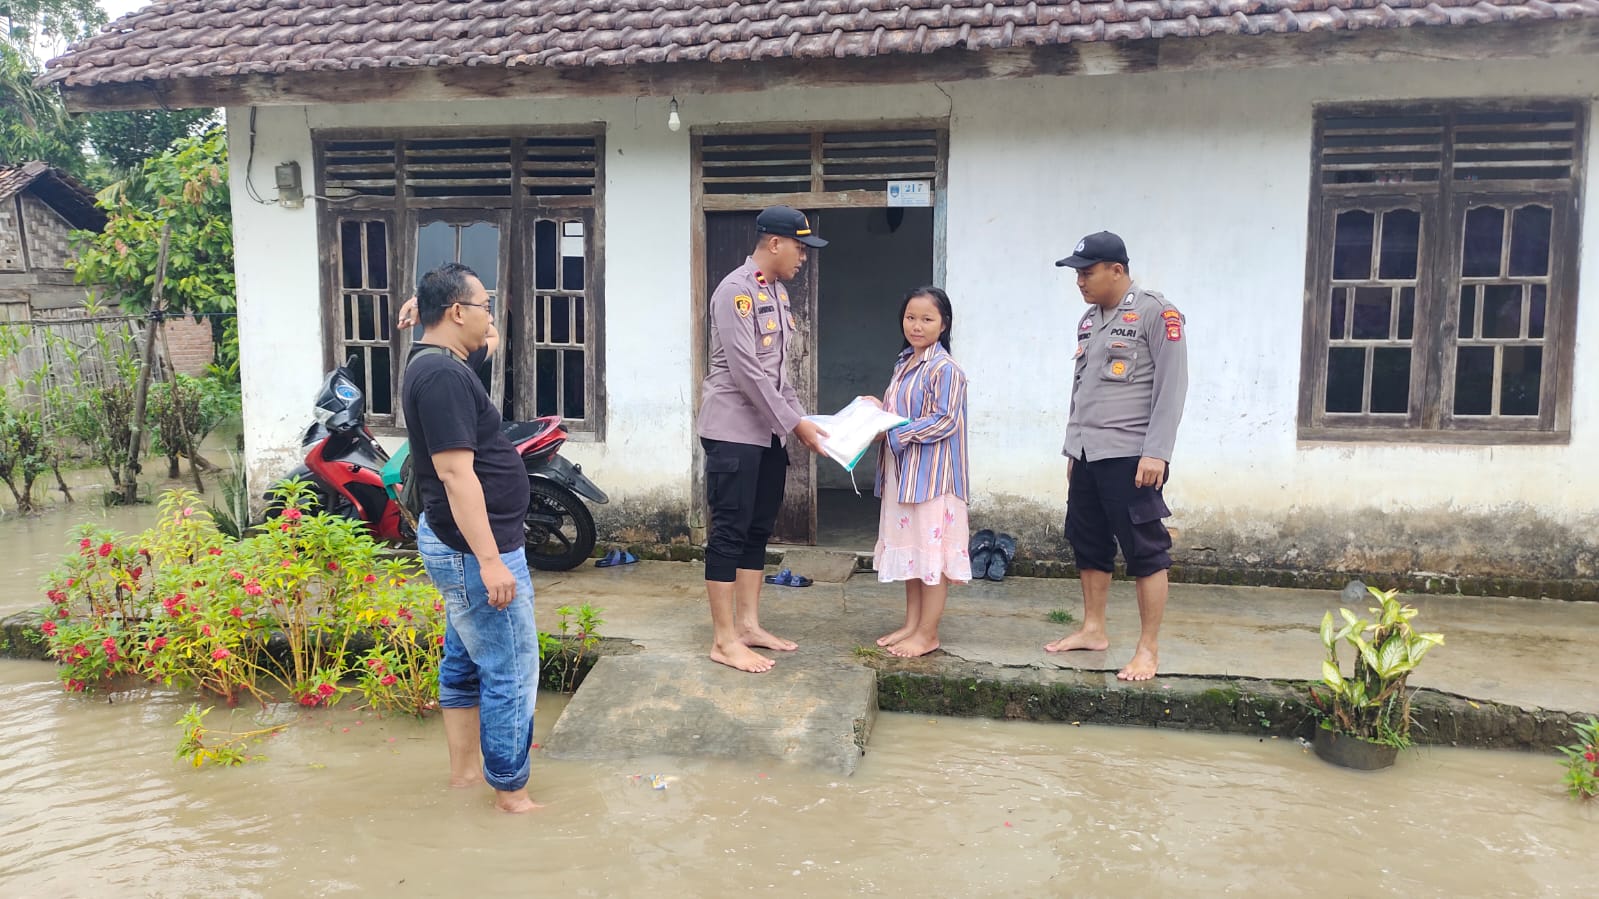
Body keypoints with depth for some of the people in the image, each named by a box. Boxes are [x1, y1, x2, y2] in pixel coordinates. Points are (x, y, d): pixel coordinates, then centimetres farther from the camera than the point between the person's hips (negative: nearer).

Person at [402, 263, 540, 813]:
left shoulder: (435, 365, 12)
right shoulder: (443, 374, -20)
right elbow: (456, 473, -26)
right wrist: (490, 560, -27)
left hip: (460, 546, 11)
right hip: (475, 549, -11)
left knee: (465, 662, 19)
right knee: (510, 675, -2)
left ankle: (463, 768, 32)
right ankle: (511, 792, 9)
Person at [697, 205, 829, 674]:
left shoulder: (777, 291, 14)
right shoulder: (736, 291, -14)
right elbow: (747, 372, -20)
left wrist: (799, 418, 9)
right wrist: (795, 424, -17)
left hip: (768, 432, 9)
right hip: (734, 431, -9)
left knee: (758, 530, 12)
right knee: (729, 532, -4)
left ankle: (748, 625, 22)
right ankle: (724, 640, 2)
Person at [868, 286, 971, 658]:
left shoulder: (945, 369, -13)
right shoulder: (904, 364, 14)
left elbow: (945, 420, -18)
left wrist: (894, 433, -19)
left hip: (933, 473, -9)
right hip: (903, 473, 9)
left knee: (932, 549, -1)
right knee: (909, 548, 14)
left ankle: (928, 634, 7)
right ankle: (911, 624, 24)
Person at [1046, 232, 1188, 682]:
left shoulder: (1156, 313, -8)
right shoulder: (1089, 320, 15)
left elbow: (1171, 387, -13)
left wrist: (1156, 453, -18)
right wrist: (1073, 447, 20)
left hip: (1130, 456, -8)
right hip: (1087, 455, 8)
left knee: (1145, 553, -3)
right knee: (1089, 546, 14)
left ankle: (1149, 649, 4)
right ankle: (1093, 629, 26)